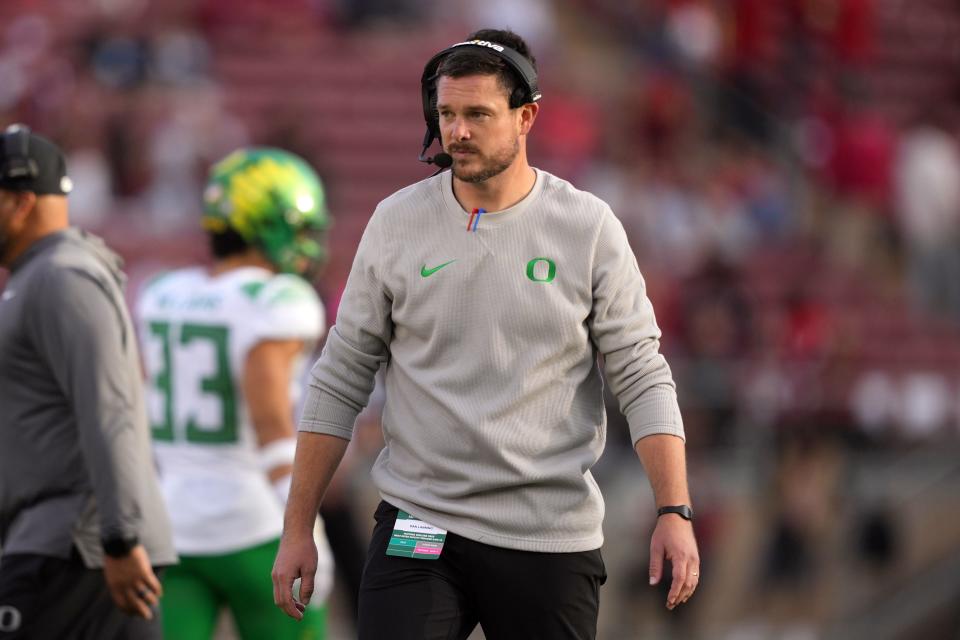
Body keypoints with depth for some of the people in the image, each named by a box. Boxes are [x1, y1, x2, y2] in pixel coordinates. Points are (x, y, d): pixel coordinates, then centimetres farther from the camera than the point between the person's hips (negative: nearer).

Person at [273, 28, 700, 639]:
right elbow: (340, 382, 7)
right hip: (419, 528, 0)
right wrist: (297, 528, 4)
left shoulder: (588, 228, 0)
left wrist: (675, 512, -12)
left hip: (550, 541, 0)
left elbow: (643, 377, 0)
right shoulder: (397, 223, 2)